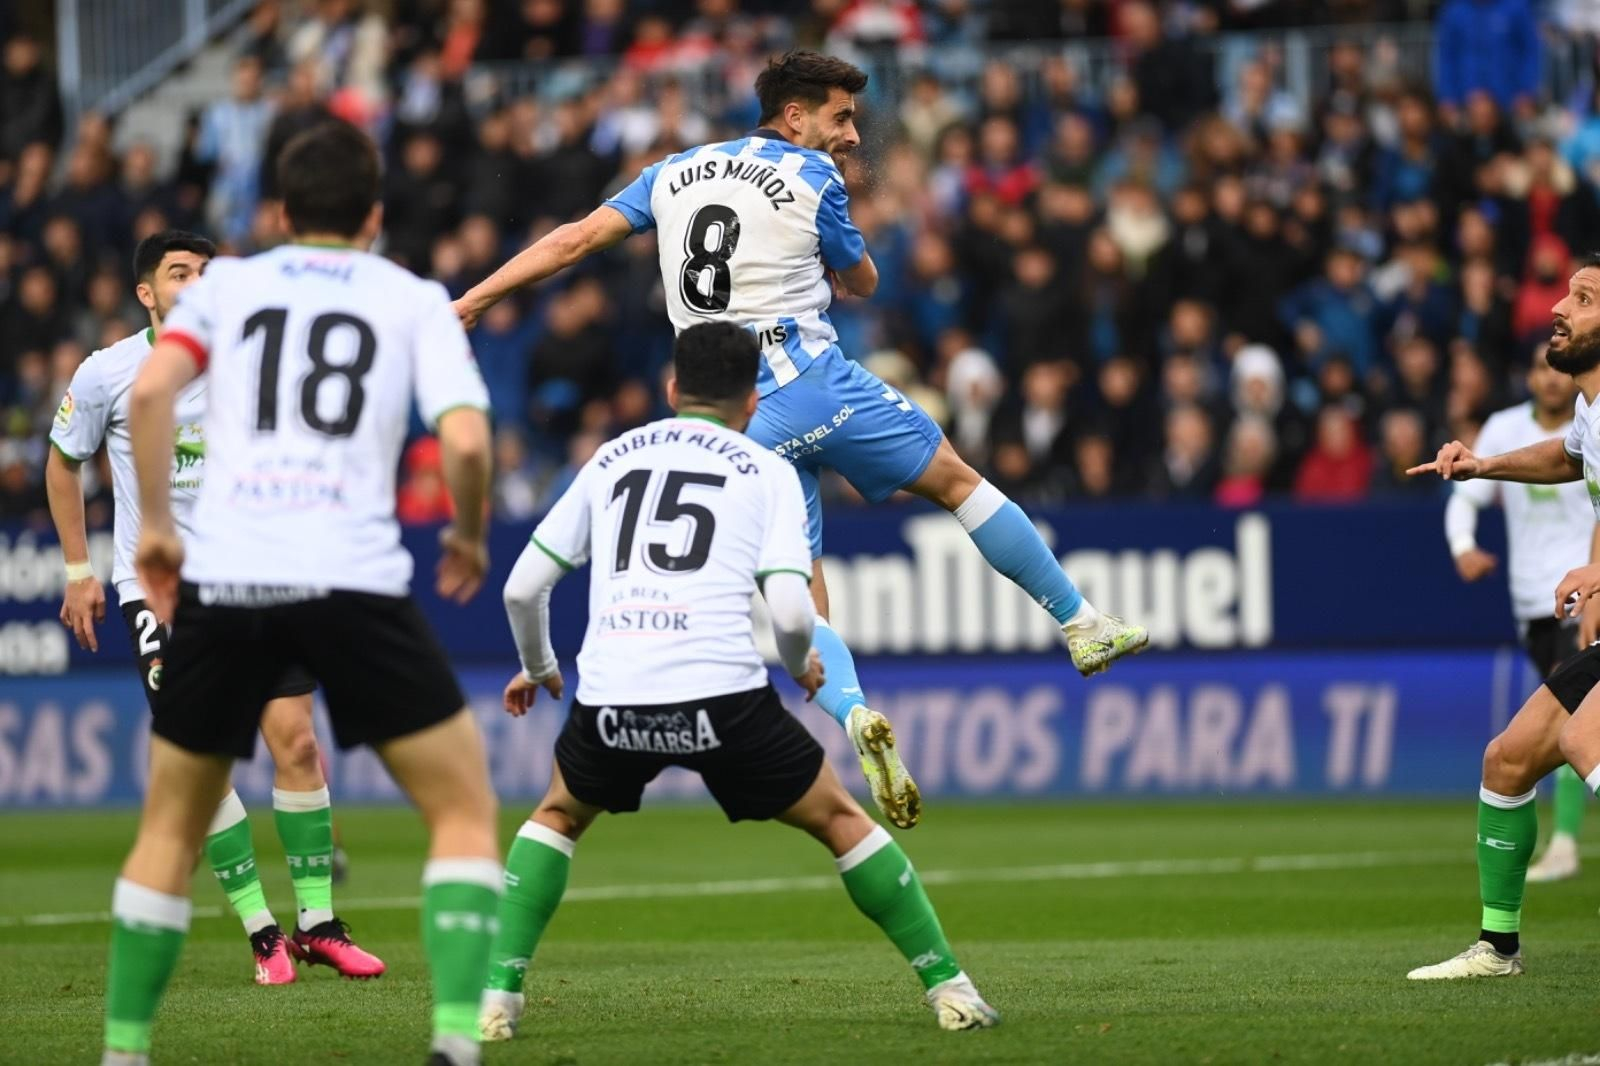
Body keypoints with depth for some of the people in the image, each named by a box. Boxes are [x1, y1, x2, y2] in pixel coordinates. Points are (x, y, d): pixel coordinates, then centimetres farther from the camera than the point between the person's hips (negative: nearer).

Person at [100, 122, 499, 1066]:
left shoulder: (227, 284, 17)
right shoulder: (415, 300, 13)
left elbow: (150, 390, -1)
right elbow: (465, 440, -2)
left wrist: (156, 527, 8)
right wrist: (470, 535, 16)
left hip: (222, 576, 2)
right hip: (354, 582, -2)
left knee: (171, 830, 18)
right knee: (464, 811, 9)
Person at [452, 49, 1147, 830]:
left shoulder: (673, 173, 15)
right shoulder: (813, 179, 1)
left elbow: (575, 239, 10)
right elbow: (863, 283, 14)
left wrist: (472, 299, 12)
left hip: (737, 427, 4)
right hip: (814, 383, -4)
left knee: (802, 609, 5)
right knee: (959, 481, 13)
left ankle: (854, 715, -22)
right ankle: (1083, 627, 17)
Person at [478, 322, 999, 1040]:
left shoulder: (611, 460, 19)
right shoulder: (767, 472, 11)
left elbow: (522, 586, 18)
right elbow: (790, 610, -3)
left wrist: (538, 668, 37)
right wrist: (801, 665, 20)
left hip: (613, 702, 2)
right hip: (722, 697, -2)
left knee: (557, 816, 30)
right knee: (840, 820, 18)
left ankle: (498, 994, 14)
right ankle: (949, 989, 16)